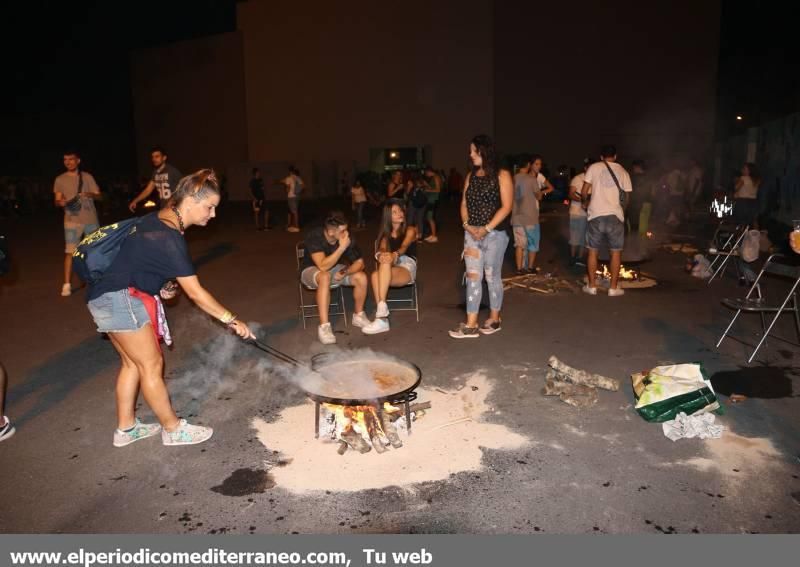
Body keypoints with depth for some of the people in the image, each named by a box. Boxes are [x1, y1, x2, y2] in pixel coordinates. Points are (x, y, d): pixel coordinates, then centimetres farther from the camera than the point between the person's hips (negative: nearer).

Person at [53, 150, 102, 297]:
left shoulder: (87, 177, 4)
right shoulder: (60, 179, 4)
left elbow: (98, 195, 3)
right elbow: (57, 201, 5)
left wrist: (90, 194, -20)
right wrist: (61, 203, -19)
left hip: (91, 219, 2)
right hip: (72, 221, -1)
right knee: (70, 252, -8)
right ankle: (67, 284, -7)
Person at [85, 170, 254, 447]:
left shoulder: (158, 218, 4)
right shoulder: (170, 239, -24)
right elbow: (196, 293, -22)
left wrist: (159, 284, 8)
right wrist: (232, 320, -16)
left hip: (105, 296, 10)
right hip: (120, 299, -10)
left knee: (133, 362, 17)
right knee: (152, 365, 1)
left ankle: (126, 428, 29)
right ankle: (173, 429, 15)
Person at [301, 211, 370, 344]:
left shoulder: (347, 238, -20)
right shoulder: (314, 236, -31)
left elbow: (359, 262, -10)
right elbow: (323, 266, -39)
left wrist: (345, 272, -28)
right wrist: (342, 248, -42)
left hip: (335, 269, 4)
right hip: (312, 270, -4)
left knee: (361, 277, -21)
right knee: (325, 277, -39)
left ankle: (358, 316, 2)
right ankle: (324, 326, -36)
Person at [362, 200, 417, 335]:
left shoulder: (410, 230, 8)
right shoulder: (385, 233, 19)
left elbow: (404, 246, -13)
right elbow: (381, 250, 0)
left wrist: (394, 255, -37)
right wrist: (381, 255, -27)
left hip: (407, 268, -3)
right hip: (390, 269, 3)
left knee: (385, 263, -36)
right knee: (375, 275, -33)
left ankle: (381, 311, -44)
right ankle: (382, 318, -37)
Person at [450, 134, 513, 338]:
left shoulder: (501, 175, -5)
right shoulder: (471, 176, 11)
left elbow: (506, 206, -11)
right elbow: (464, 204, 10)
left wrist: (486, 229, -16)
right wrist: (467, 225, -8)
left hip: (494, 234, -5)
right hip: (471, 233, 5)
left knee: (492, 276, 5)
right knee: (472, 277, 2)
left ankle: (494, 318, 22)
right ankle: (471, 325, 4)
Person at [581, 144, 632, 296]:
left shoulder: (594, 168, 2)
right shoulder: (623, 172, 7)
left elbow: (584, 192, 0)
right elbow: (626, 198, 7)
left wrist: (585, 202, 21)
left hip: (596, 215, -1)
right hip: (615, 215, 1)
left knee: (593, 251, 9)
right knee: (616, 252, 9)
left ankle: (591, 286, 13)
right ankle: (614, 287, 11)